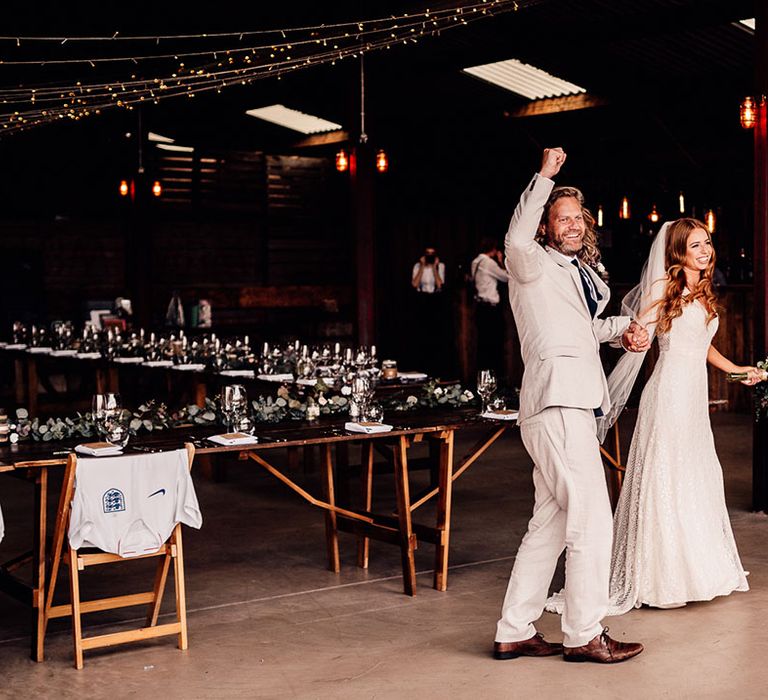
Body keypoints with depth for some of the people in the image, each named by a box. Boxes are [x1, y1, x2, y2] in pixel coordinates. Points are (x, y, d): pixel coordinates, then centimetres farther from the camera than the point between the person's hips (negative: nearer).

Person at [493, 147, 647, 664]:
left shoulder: (580, 272, 23)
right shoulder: (534, 265, -4)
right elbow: (517, 241, -29)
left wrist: (623, 328, 20)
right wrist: (544, 177, -27)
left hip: (575, 403, 10)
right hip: (557, 401, -10)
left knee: (550, 524, 11)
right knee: (591, 520, -9)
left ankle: (514, 633, 17)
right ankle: (584, 635, 0)